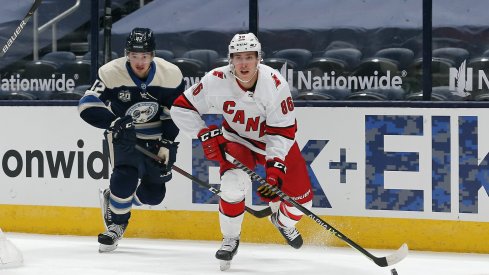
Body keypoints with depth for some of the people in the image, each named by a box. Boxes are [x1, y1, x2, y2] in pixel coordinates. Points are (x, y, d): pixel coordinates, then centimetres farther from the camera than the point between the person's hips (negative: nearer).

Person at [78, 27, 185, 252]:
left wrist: (167, 145, -13)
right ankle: (116, 223, -5)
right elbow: (87, 106, -21)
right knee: (125, 176, -27)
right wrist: (114, 122, -35)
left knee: (153, 195, 4)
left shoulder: (170, 75, -16)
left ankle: (114, 198, 33)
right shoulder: (111, 73, -21)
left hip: (157, 137, 2)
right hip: (124, 135, -2)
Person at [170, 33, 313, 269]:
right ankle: (230, 239, -5)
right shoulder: (216, 80, -27)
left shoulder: (274, 83, -30)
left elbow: (283, 132, -26)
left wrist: (275, 168, -35)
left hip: (274, 140, 1)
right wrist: (205, 134, -26)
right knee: (233, 184, -29)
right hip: (237, 139, 0)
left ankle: (283, 222, 37)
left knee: (301, 197, -1)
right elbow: (181, 108, -16)